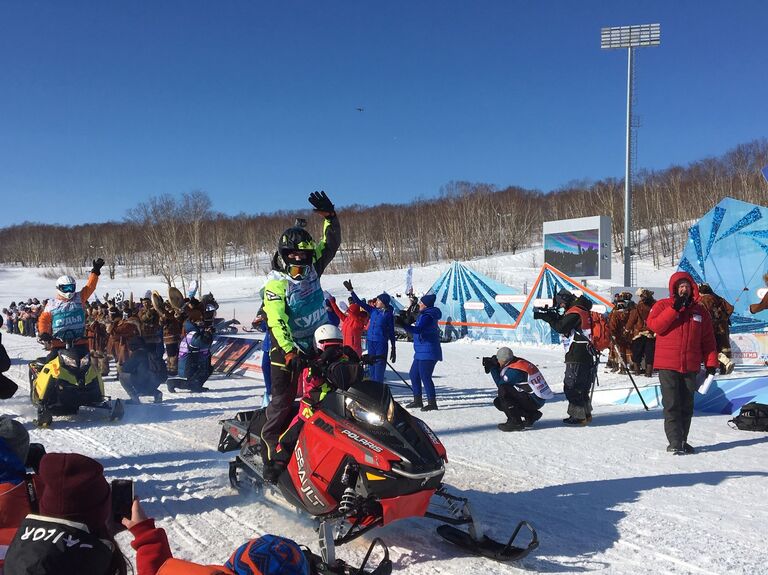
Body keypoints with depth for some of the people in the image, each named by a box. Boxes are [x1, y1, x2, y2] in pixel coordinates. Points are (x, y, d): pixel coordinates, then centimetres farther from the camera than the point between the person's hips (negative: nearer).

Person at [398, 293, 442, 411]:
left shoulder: (427, 316, -17)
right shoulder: (424, 315, 16)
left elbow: (418, 329, -29)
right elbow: (419, 330, 25)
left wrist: (404, 325, -30)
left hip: (428, 353, -11)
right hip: (421, 353, 11)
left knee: (425, 376, -8)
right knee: (413, 374, 14)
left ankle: (432, 402, -2)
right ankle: (417, 400, 21)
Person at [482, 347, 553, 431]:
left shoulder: (513, 371, -22)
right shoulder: (521, 362, 6)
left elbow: (500, 383, -9)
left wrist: (492, 368, -3)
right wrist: (494, 367, 8)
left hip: (533, 401, -10)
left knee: (503, 390, -22)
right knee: (498, 402, 9)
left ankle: (515, 422, -15)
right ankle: (531, 415, 12)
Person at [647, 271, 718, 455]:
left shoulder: (700, 311, 12)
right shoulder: (662, 305, 3)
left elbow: (708, 339, 12)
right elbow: (654, 325, -15)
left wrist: (711, 362, 5)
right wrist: (675, 309, -18)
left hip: (691, 367, 4)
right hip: (668, 365, -4)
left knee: (687, 406, 10)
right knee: (672, 405, -8)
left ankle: (682, 441, 20)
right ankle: (675, 443, -6)